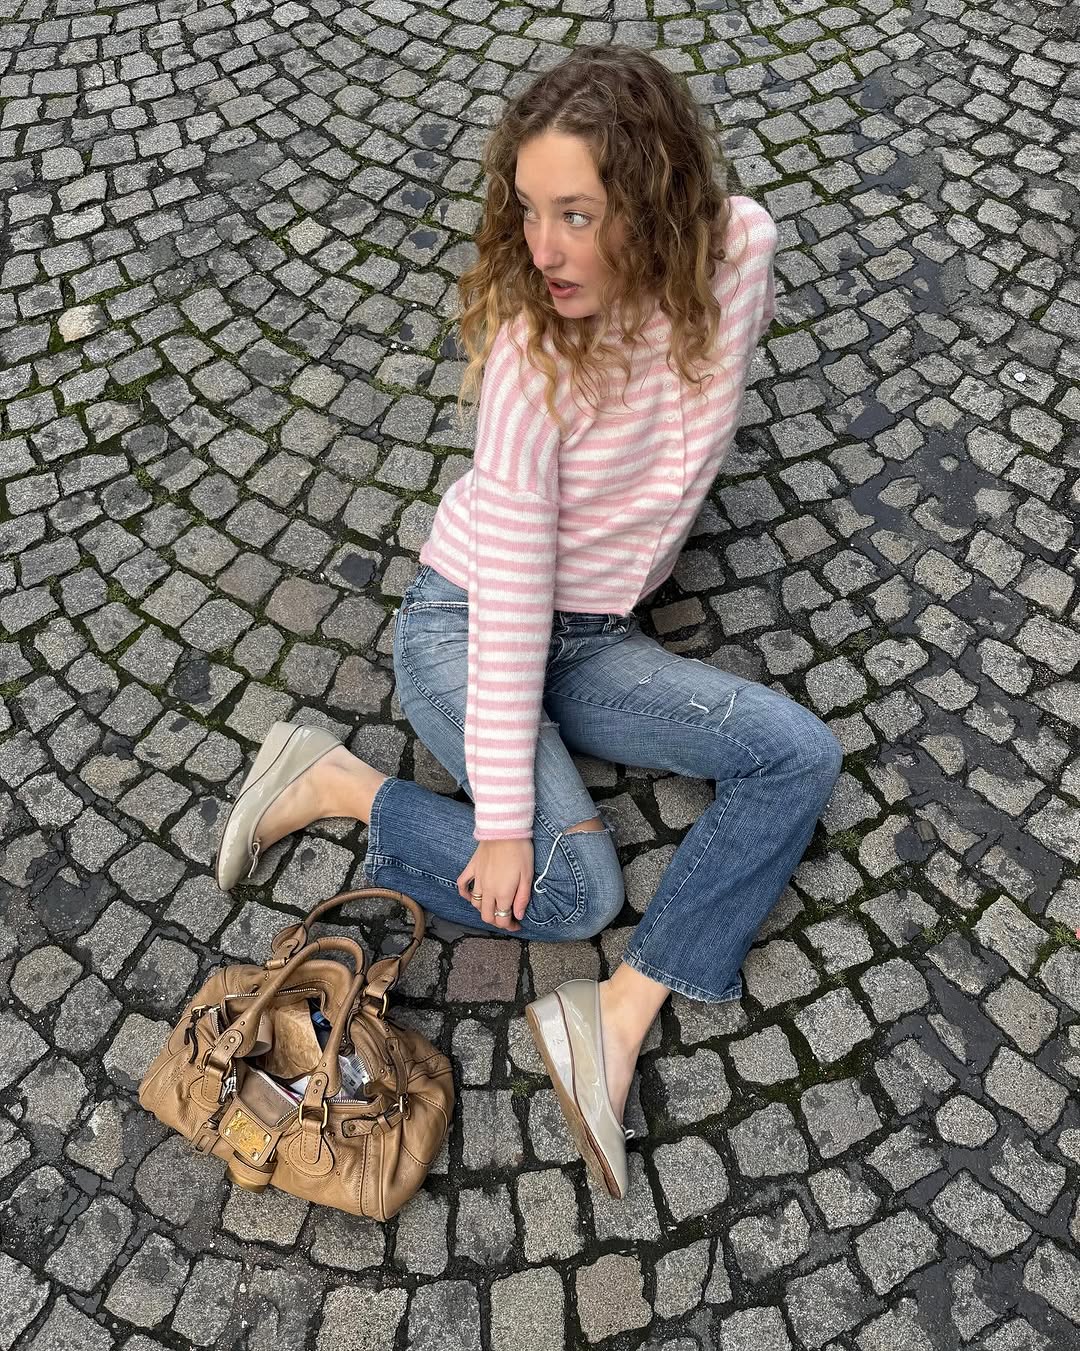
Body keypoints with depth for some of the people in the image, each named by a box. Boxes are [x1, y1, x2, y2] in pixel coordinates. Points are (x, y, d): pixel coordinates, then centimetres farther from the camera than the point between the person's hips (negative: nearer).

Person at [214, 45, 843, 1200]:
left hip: (589, 639, 6)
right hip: (461, 629, -5)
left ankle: (617, 1017, -14)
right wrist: (504, 820, -21)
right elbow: (509, 598, -23)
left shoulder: (740, 248, -11)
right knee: (569, 890, -17)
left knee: (798, 756, -11)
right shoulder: (534, 348, -24)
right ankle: (334, 784, 1)